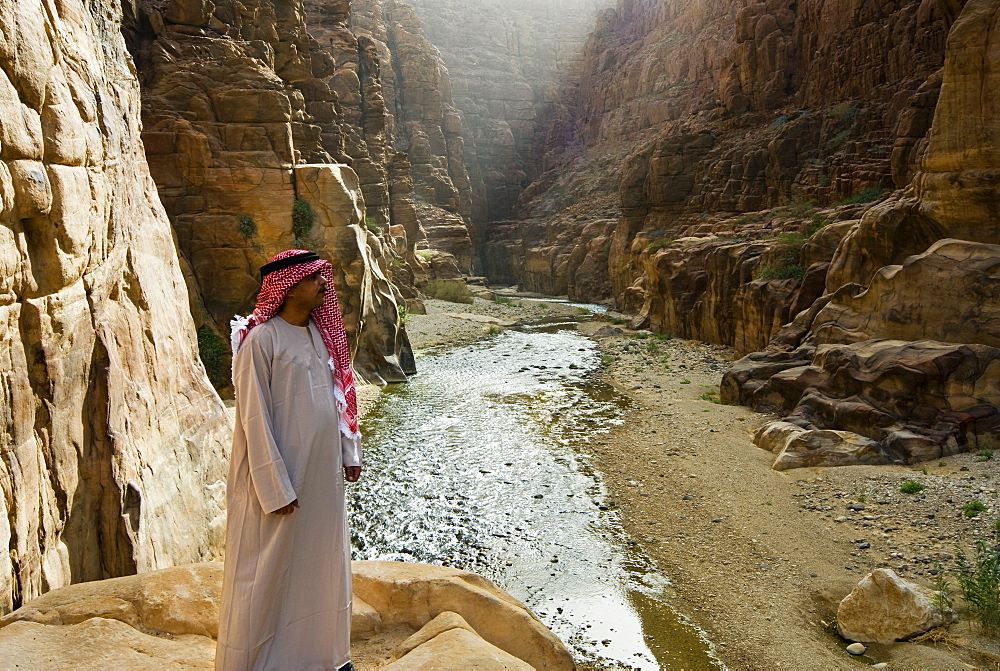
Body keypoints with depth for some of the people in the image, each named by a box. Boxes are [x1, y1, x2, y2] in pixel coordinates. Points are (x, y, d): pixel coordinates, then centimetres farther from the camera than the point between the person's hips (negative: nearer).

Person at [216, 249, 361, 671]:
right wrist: (275, 488, -17)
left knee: (321, 561, 18)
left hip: (322, 471, 7)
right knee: (269, 569, 8)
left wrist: (349, 451, 12)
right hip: (279, 473, -7)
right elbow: (255, 418, -17)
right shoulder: (261, 339, -16)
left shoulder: (319, 332, 5)